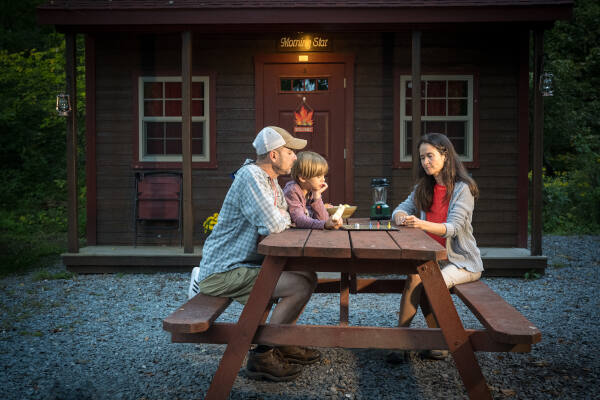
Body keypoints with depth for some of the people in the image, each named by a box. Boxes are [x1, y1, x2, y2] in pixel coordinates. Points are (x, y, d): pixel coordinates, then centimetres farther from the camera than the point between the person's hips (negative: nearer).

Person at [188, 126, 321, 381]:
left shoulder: (270, 181, 14)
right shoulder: (251, 177, -19)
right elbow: (273, 226, -26)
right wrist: (283, 216, -3)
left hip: (246, 263, 10)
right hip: (224, 271, -10)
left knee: (309, 277, 11)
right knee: (301, 286, -21)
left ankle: (282, 343, 19)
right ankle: (262, 356, -10)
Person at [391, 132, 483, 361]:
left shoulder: (462, 189, -10)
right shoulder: (423, 188, 11)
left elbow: (453, 228, -21)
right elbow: (400, 209, 8)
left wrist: (422, 224, -40)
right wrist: (401, 217, -19)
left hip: (462, 260, -4)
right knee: (415, 277, -26)